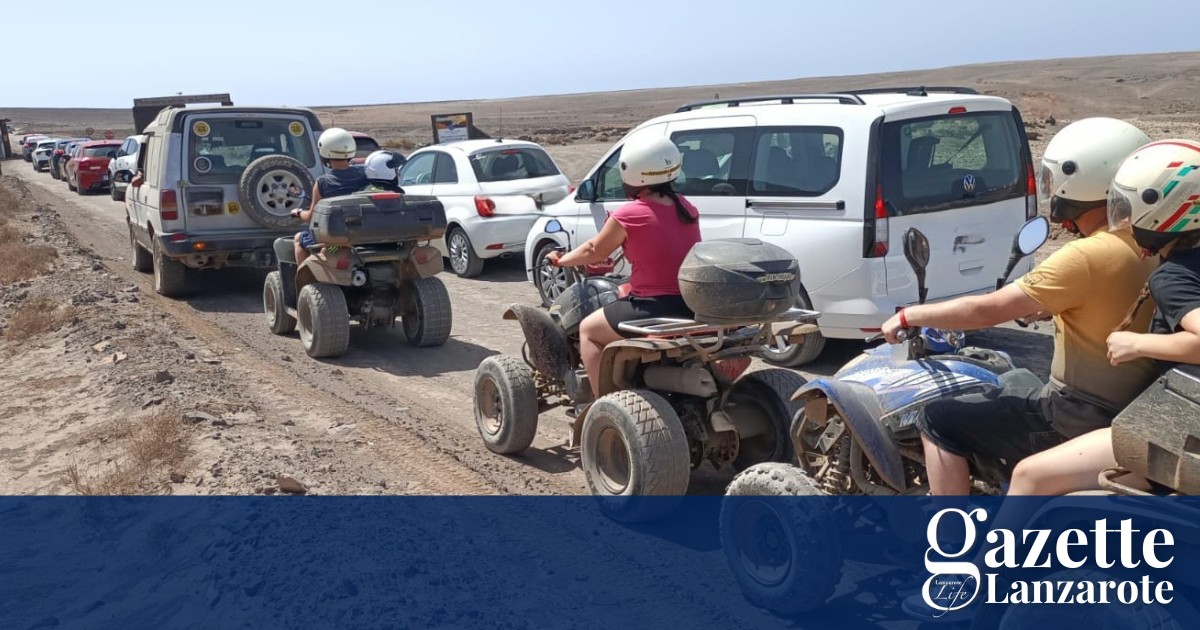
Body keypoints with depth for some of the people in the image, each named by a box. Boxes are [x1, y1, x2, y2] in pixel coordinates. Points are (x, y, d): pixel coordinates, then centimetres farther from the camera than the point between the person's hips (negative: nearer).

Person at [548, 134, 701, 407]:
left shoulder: (628, 216, -13)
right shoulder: (687, 208, 5)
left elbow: (594, 251, 4)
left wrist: (562, 260, 23)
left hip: (656, 310, -7)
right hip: (694, 307, 7)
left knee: (588, 329, 16)